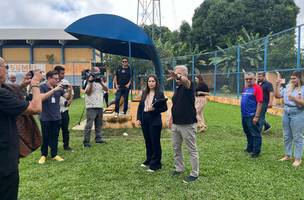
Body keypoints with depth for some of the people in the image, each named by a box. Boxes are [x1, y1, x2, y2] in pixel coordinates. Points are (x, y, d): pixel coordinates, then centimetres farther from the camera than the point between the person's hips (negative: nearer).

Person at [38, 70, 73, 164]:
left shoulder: (59, 87, 4)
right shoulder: (42, 87, -9)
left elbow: (67, 97, 4)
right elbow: (42, 98, -26)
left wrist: (70, 91, -17)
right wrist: (54, 89, -31)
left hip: (56, 117, 4)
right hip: (45, 118, -4)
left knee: (55, 137, 10)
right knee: (45, 137, 7)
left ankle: (54, 154, 20)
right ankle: (43, 155, 21)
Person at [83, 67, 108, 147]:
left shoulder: (100, 81, 14)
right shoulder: (89, 81, -4)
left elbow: (106, 89, -1)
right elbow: (88, 92, -15)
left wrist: (101, 82, -14)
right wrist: (91, 82, -20)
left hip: (100, 106, 6)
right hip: (91, 107, -6)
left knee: (99, 124, 14)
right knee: (89, 125, -6)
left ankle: (98, 138, 24)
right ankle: (86, 141, -1)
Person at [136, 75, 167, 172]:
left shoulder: (160, 93, -7)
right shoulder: (144, 93, 8)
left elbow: (164, 108, -8)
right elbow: (140, 106, 11)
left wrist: (154, 109, -21)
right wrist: (138, 118, 5)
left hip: (155, 121, -5)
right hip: (144, 121, 5)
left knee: (155, 143, 3)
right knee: (147, 142, 16)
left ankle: (155, 164, 13)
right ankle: (148, 160, 31)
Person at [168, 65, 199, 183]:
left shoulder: (189, 86, -13)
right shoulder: (177, 88, 11)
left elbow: (185, 81, -38)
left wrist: (177, 76, -59)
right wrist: (171, 118, 14)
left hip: (188, 124, -8)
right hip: (176, 124, 8)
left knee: (192, 150, 5)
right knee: (176, 148, 17)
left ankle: (194, 174, 17)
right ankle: (179, 168, 34)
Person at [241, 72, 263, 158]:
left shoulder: (257, 88, -12)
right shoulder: (245, 88, 12)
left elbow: (259, 103, -17)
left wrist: (256, 116, -20)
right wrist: (243, 113, 14)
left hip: (252, 116, -8)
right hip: (244, 115, 8)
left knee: (255, 134, 3)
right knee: (248, 133, 20)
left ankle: (256, 151, 12)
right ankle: (250, 148, 35)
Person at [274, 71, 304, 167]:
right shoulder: (288, 88, 9)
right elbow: (277, 95, 8)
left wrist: (294, 99, -28)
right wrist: (277, 85, -1)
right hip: (286, 113, 6)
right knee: (287, 136, 14)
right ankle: (288, 155, 28)